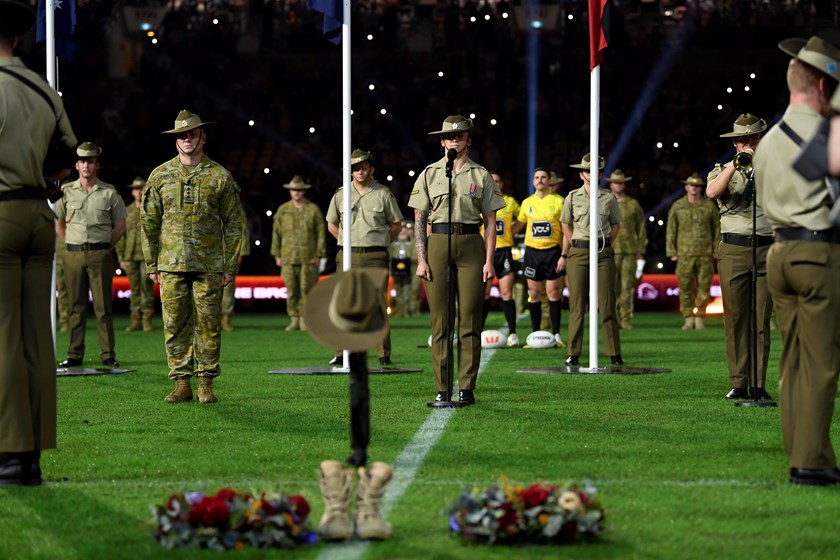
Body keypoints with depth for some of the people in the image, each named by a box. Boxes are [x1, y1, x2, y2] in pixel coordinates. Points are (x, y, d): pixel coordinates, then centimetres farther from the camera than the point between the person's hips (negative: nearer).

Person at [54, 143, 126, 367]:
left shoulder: (110, 193, 4)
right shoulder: (66, 192, 8)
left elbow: (120, 226, 8)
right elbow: (58, 224, 16)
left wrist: (105, 247, 2)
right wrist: (72, 244, 9)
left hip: (100, 255, -2)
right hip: (73, 255, 2)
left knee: (103, 306, -2)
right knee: (76, 306, 4)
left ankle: (108, 354, -1)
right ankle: (75, 354, 6)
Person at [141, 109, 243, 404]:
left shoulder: (220, 177, 4)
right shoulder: (160, 176, 8)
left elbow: (233, 225, 5)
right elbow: (149, 222, 10)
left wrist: (230, 266, 0)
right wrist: (151, 264, 6)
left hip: (209, 266, -1)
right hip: (171, 265, 1)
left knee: (208, 325, -1)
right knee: (175, 326, 0)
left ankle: (206, 384, 6)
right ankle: (181, 384, 6)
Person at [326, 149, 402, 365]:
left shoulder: (383, 194, 3)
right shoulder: (340, 195, 9)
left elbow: (397, 225, 11)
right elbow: (331, 224, 21)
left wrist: (379, 243, 6)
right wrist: (347, 243, 13)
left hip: (375, 257, -2)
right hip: (347, 256, 2)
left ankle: (384, 354, -3)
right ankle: (342, 353, 5)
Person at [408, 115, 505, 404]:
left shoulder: (481, 175, 9)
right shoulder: (430, 173, 9)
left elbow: (490, 221, 7)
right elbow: (419, 219, 7)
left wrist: (489, 260, -2)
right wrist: (421, 259, -2)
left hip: (470, 244, 0)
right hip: (438, 242, 0)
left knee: (470, 320, -3)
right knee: (440, 320, -1)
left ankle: (467, 388, 1)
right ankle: (442, 388, 1)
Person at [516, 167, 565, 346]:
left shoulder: (558, 201, 0)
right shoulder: (527, 203, 9)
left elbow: (565, 228, 1)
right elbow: (518, 225, 19)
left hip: (553, 251, -2)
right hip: (533, 251, 2)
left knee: (554, 292, -2)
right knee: (534, 293, 4)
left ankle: (556, 334, 4)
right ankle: (536, 334, 10)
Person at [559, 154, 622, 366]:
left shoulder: (609, 198, 6)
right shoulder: (573, 197, 6)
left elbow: (616, 224, 15)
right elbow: (566, 225, 14)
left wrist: (606, 243, 2)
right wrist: (565, 254, 8)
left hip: (604, 253, 0)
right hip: (578, 253, 0)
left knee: (607, 304, -2)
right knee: (577, 305, -1)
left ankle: (615, 354, 1)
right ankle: (573, 354, 2)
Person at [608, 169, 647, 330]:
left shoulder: (633, 204, 11)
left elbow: (641, 228, 13)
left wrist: (640, 251, 7)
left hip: (630, 251, 1)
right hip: (610, 251, -1)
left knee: (627, 286, -2)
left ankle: (625, 319, 1)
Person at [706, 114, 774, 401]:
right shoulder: (723, 170, 10)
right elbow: (712, 192, -13)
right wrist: (736, 164, -19)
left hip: (766, 249, 1)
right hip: (733, 250, -1)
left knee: (762, 321, -1)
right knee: (736, 320, -2)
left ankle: (759, 385, 1)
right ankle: (738, 383, 1)